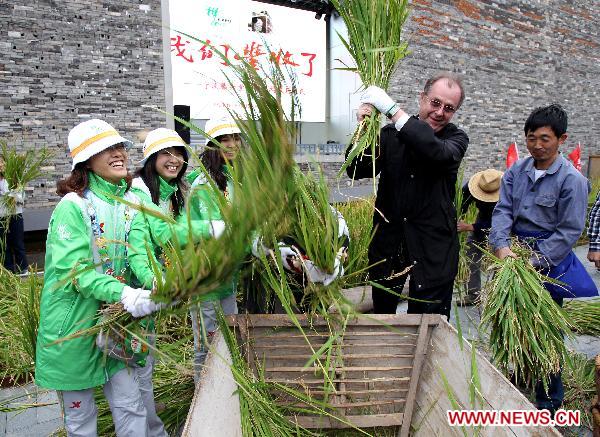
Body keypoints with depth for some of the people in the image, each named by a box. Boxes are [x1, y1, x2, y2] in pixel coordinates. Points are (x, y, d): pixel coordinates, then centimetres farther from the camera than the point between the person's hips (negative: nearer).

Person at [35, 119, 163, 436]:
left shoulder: (131, 202, 2)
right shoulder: (73, 206, -16)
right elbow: (74, 269, -23)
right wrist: (124, 294, -35)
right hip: (72, 327, -4)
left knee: (131, 407, 11)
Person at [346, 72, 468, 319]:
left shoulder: (456, 138, 0)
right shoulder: (391, 133, 3)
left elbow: (439, 152, -25)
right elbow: (357, 172, -2)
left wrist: (392, 109, -25)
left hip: (432, 246, -1)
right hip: (388, 241, 2)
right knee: (381, 314, 15)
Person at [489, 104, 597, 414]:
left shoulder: (572, 180, -12)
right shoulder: (517, 171, 2)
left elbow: (569, 231, -13)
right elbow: (503, 210, -6)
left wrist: (535, 261, -20)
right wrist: (502, 246, -22)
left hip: (549, 263, -4)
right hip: (515, 255, 5)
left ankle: (549, 399, 24)